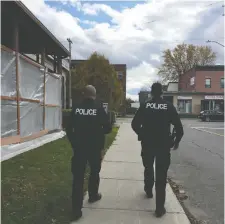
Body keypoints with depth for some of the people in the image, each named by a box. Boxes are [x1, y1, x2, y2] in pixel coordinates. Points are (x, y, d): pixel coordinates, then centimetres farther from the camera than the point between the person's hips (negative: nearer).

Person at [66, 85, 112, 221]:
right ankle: (93, 195, 40)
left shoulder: (76, 109, -2)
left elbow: (69, 128, 2)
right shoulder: (99, 109, -9)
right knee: (94, 172, 22)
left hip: (79, 147, 2)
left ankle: (76, 209, 5)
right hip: (95, 147, -1)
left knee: (78, 176, 5)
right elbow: (108, 128, -8)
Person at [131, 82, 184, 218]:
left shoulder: (145, 106, -2)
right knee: (161, 175, 4)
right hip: (163, 145, -1)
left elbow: (135, 124, -3)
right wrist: (177, 141, 9)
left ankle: (149, 190, 44)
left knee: (148, 168, 25)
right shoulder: (169, 106, -5)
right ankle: (160, 207, 7)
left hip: (147, 144, 2)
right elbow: (179, 126, -7)